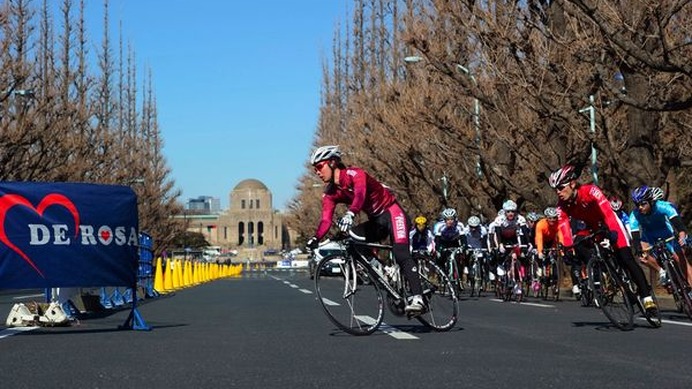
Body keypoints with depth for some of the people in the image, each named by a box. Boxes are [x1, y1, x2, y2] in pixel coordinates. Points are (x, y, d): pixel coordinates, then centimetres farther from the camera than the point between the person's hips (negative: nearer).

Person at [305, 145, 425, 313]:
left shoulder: (354, 174, -21)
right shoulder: (330, 193, 0)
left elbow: (360, 194, -41)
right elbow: (326, 219, -11)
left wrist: (350, 214, -60)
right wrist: (316, 238, -31)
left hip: (392, 212, -7)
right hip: (376, 221, 7)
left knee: (401, 254, -24)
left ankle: (417, 298, -27)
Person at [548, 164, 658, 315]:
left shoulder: (590, 191, -32)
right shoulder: (562, 206, -18)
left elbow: (608, 213, -43)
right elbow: (564, 229, -24)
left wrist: (612, 233, -57)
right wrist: (568, 249, -39)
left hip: (610, 224, -5)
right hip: (593, 229, 6)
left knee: (626, 259, -16)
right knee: (578, 248, -20)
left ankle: (646, 297, -14)